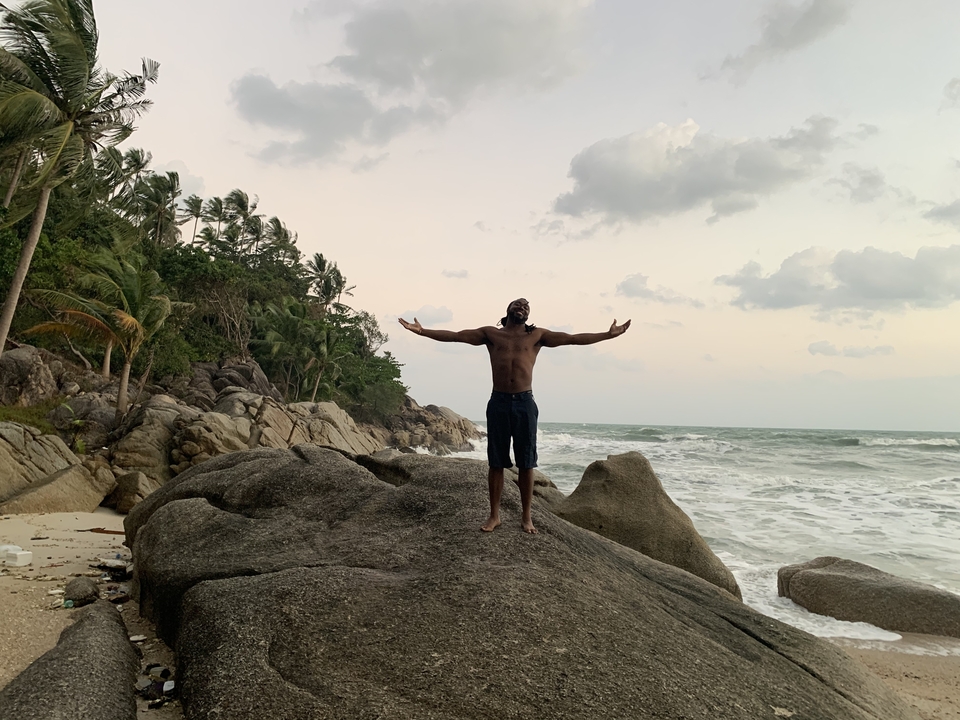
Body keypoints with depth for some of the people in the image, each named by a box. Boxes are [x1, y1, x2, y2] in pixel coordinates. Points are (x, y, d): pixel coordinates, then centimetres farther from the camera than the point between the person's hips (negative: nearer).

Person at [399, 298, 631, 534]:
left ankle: (526, 517, 16)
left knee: (526, 463, 4)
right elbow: (455, 336, 7)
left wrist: (608, 335, 2)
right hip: (498, 402, 0)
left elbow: (573, 338, 7)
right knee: (496, 463, 5)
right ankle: (494, 515, 16)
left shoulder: (537, 335, 10)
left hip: (524, 402, 0)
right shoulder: (491, 333, 10)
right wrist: (422, 331, -1)